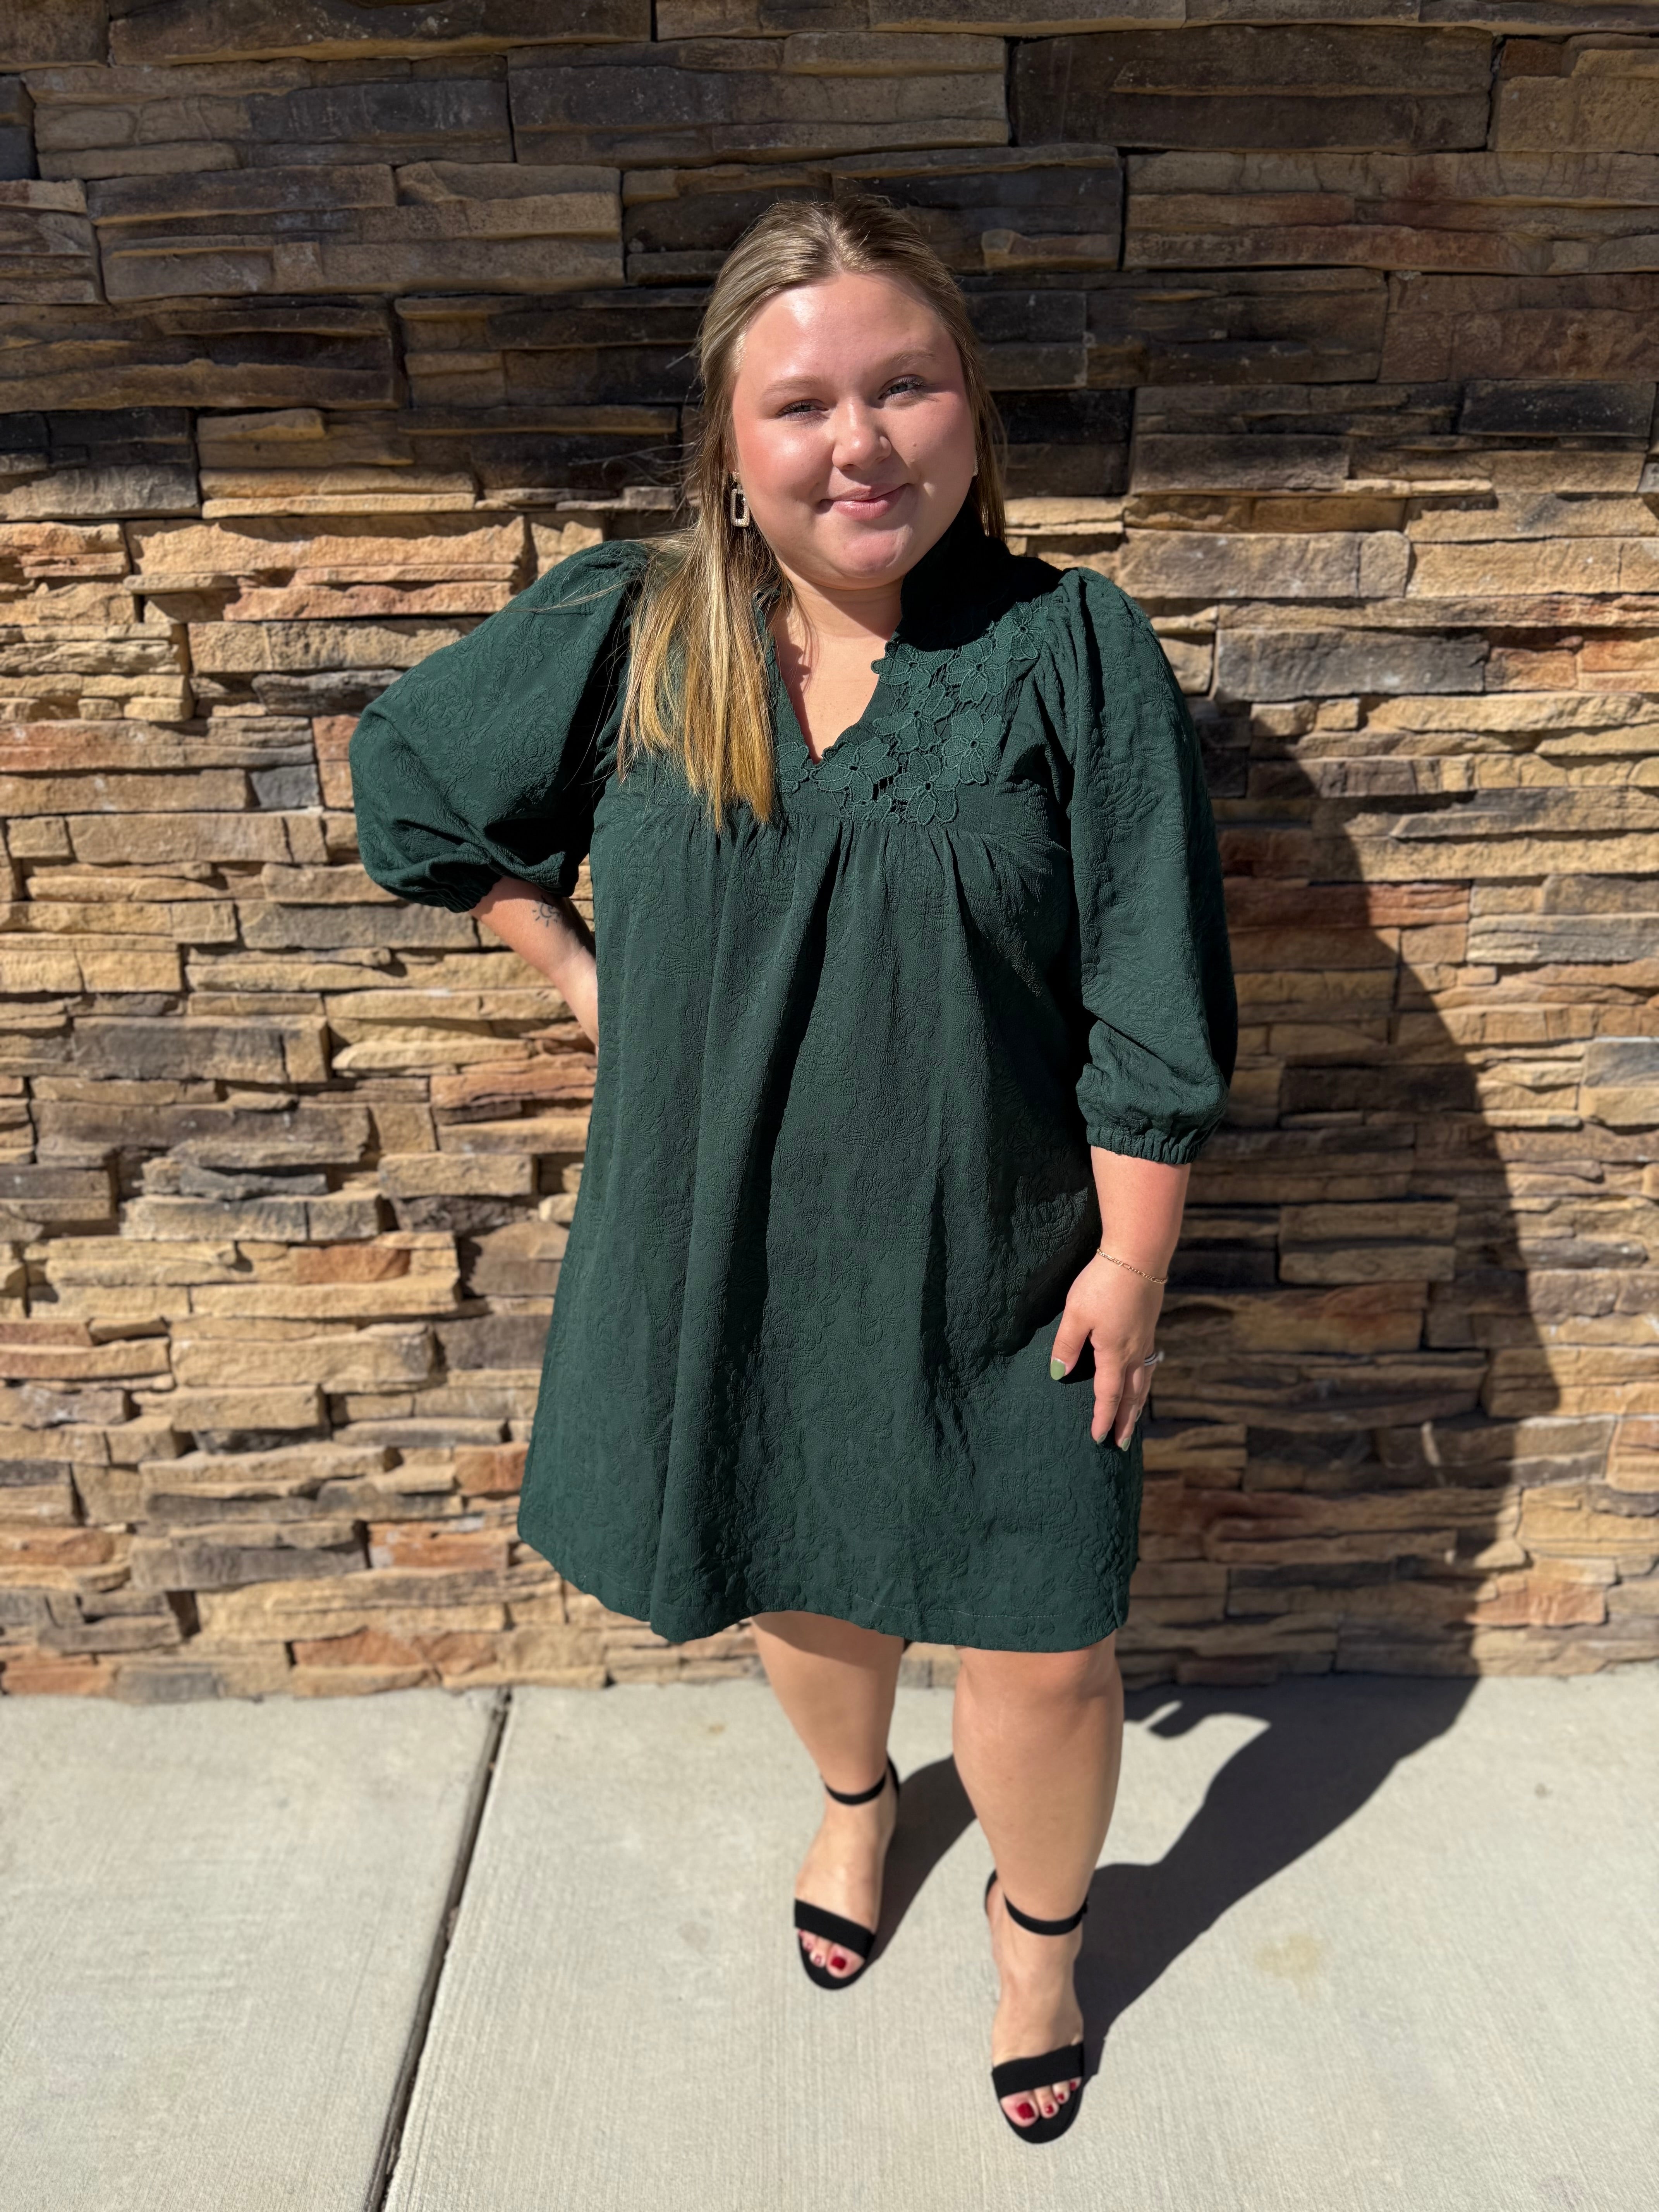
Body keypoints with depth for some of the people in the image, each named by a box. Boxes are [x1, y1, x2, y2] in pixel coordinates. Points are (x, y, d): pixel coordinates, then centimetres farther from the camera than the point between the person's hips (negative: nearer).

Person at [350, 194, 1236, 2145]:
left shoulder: (1071, 652, -12)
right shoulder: (619, 637, -6)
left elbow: (1153, 1010, -11)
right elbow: (410, 773, 10)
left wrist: (1130, 1261, -10)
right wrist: (582, 974, 4)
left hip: (996, 1264, -2)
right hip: (727, 1241, 3)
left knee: (1039, 1649, 10)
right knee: (803, 1577, 25)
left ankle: (1039, 1933, 45)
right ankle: (854, 1797, 60)